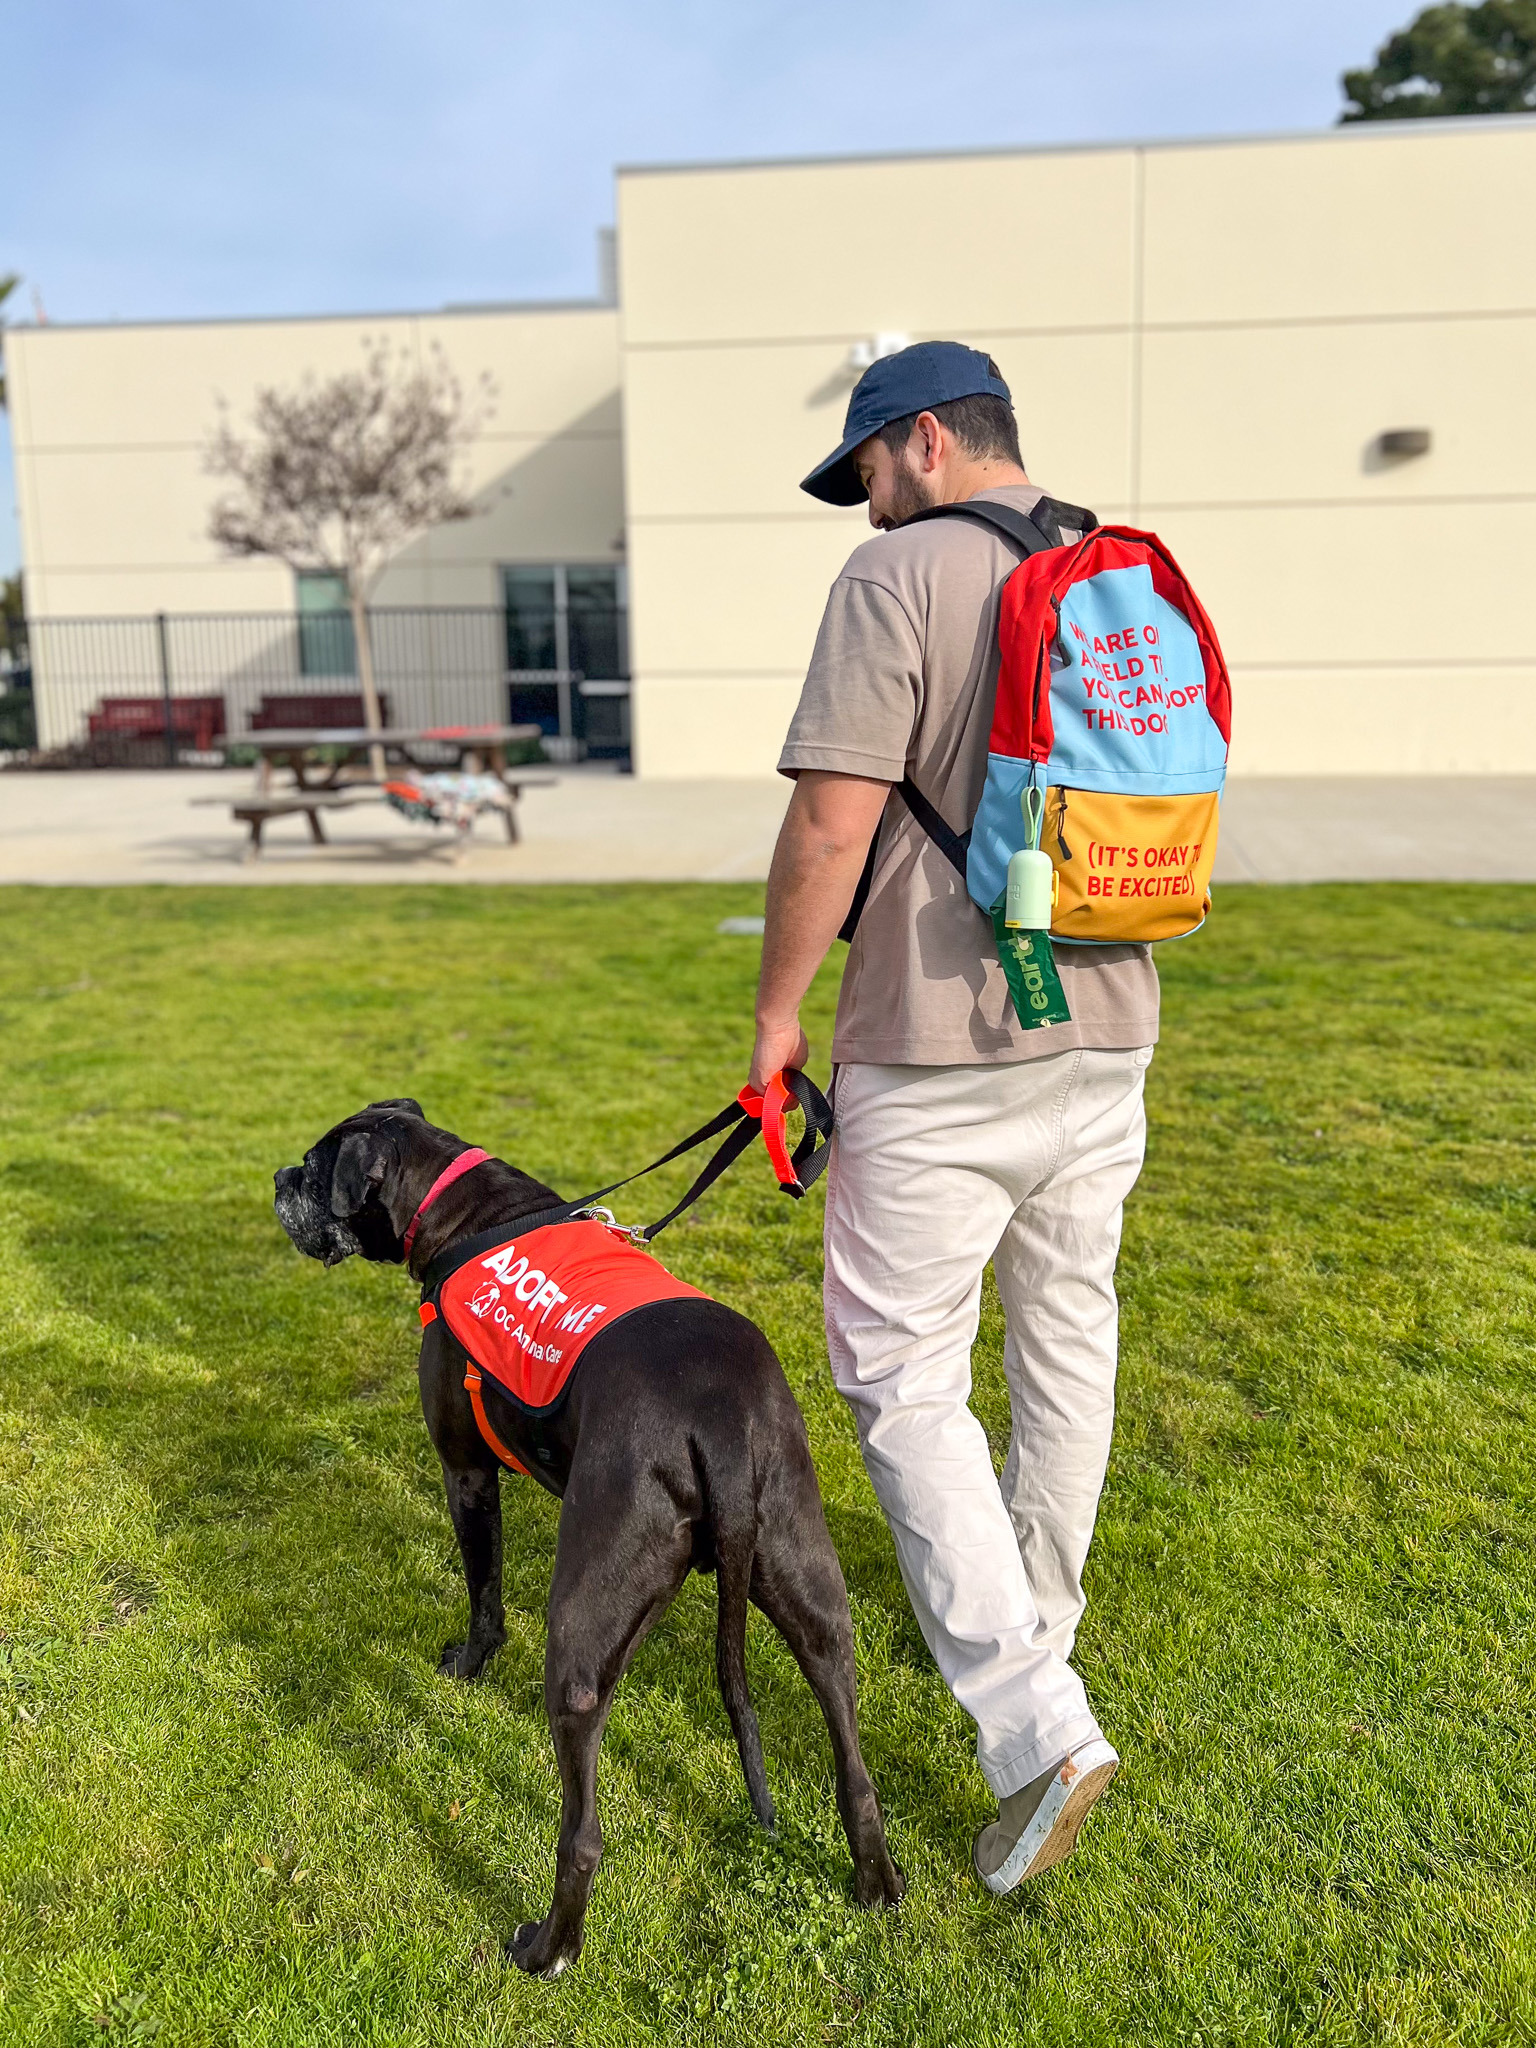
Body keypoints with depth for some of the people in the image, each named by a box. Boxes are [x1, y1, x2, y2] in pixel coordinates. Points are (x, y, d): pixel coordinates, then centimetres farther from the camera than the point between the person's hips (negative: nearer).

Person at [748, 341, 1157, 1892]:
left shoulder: (900, 576, -10)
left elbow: (831, 819, -17)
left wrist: (778, 1007, -5)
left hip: (936, 1048, -7)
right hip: (1105, 1034, 8)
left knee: (901, 1372, 3)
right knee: (1067, 1339, 19)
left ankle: (1032, 1722, -2)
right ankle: (1032, 1630, 38)